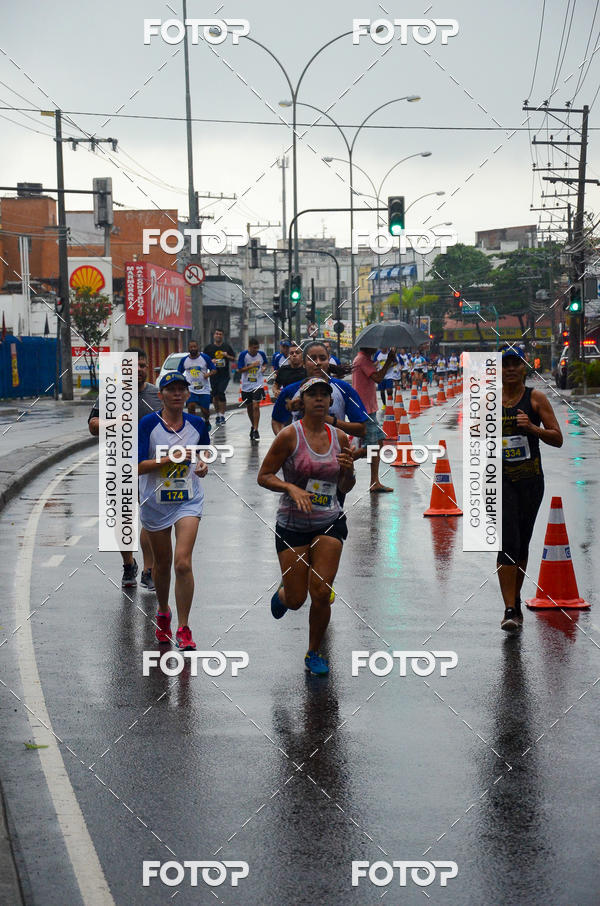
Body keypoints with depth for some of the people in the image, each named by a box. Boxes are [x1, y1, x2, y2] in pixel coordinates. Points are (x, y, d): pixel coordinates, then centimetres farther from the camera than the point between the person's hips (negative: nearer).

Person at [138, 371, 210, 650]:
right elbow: (138, 466, -12)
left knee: (183, 563, -14)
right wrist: (169, 459, -23)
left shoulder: (197, 424, 2)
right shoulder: (148, 424, -8)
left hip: (188, 501, 0)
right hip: (155, 502, 0)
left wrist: (203, 466, -2)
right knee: (162, 564, 14)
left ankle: (183, 629, -7)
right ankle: (163, 614, 40)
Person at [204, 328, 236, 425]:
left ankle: (222, 415, -10)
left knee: (221, 393, -15)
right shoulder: (208, 347, 5)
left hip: (225, 375, -1)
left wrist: (227, 356, -8)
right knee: (215, 395, 6)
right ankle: (218, 414, 20)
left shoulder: (227, 347, 7)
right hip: (214, 376, 1)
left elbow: (234, 359, 11)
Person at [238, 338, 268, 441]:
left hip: (258, 385, -1)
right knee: (249, 408, 14)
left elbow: (265, 363, 17)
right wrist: (252, 365, -21)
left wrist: (264, 367, -6)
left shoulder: (261, 354, -4)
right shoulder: (243, 354, -10)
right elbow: (240, 370, -11)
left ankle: (255, 430, -12)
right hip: (246, 386, 1)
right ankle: (253, 426, 36)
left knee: (256, 406, -14)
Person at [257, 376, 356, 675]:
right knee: (296, 600, 1)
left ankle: (314, 653, 16)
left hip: (330, 524, 2)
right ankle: (282, 594, 40)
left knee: (321, 594, -7)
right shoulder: (290, 435, -9)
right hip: (292, 525, -2)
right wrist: (291, 488, -22)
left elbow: (344, 489, 12)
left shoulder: (340, 437, 3)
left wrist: (349, 471, -10)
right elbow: (263, 476, -6)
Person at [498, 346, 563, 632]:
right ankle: (510, 610, -14)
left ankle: (515, 601, 29)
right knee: (508, 543, -13)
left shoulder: (536, 398, -1)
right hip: (501, 479, -1)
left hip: (531, 479, 1)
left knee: (522, 545, 12)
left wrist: (532, 428, -17)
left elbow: (557, 439, -2)